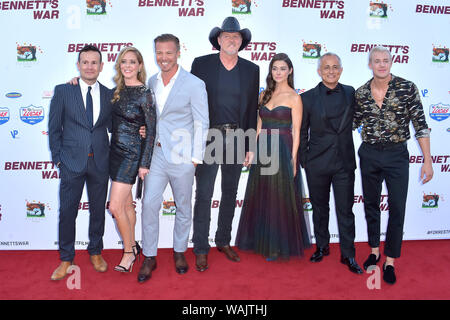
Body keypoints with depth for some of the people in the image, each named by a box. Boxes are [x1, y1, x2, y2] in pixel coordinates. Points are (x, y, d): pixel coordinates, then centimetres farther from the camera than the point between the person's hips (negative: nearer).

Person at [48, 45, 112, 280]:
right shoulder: (62, 91, 0)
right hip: (72, 162, -2)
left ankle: (95, 252, 32)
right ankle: (66, 260, 22)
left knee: (98, 210, 13)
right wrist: (58, 158, -2)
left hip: (100, 163, 2)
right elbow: (54, 128, 2)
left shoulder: (109, 95, 5)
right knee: (67, 211, 5)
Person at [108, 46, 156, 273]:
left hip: (131, 154, -7)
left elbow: (151, 130, -11)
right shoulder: (118, 91, 8)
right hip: (115, 150, 7)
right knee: (126, 204, 16)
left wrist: (144, 163, -14)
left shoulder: (144, 94, -11)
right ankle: (132, 246, 30)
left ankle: (129, 251, 11)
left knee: (115, 206, -7)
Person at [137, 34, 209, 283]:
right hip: (156, 154, 4)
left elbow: (202, 124, -8)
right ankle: (149, 257, 16)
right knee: (149, 204, 2)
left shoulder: (194, 84, -9)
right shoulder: (151, 82, 8)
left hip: (181, 157, -4)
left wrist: (195, 158, -10)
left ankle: (180, 252, 30)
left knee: (183, 207, 10)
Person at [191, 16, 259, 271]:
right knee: (204, 195, 1)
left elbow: (253, 109, 7)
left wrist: (250, 146, 3)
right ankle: (201, 249, 14)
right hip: (208, 138, -2)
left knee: (230, 193, 13)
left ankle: (224, 241, 30)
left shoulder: (252, 70, 6)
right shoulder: (201, 64, 0)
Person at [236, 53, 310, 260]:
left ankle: (279, 246, 18)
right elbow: (259, 126, 13)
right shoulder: (265, 94, 11)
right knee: (260, 197, 11)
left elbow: (296, 131, -7)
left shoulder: (294, 97, -5)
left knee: (280, 199, 3)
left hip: (282, 151, -5)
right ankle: (262, 242, 27)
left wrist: (293, 158, -11)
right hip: (263, 150, 6)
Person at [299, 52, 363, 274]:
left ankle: (348, 255, 18)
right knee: (320, 208, 14)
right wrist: (304, 161, 1)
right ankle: (322, 247, 32)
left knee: (345, 210, 5)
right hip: (318, 164, 0)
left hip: (345, 162, 1)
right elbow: (302, 134, 2)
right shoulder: (308, 98, -2)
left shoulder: (351, 93, 3)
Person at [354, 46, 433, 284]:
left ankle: (390, 260, 15)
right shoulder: (361, 93, 0)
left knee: (397, 208, 0)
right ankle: (374, 250, 31)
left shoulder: (407, 88, -7)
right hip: (369, 155, 3)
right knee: (370, 204, 13)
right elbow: (353, 123, 13)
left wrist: (427, 160, -9)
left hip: (397, 156, -2)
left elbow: (420, 125, -6)